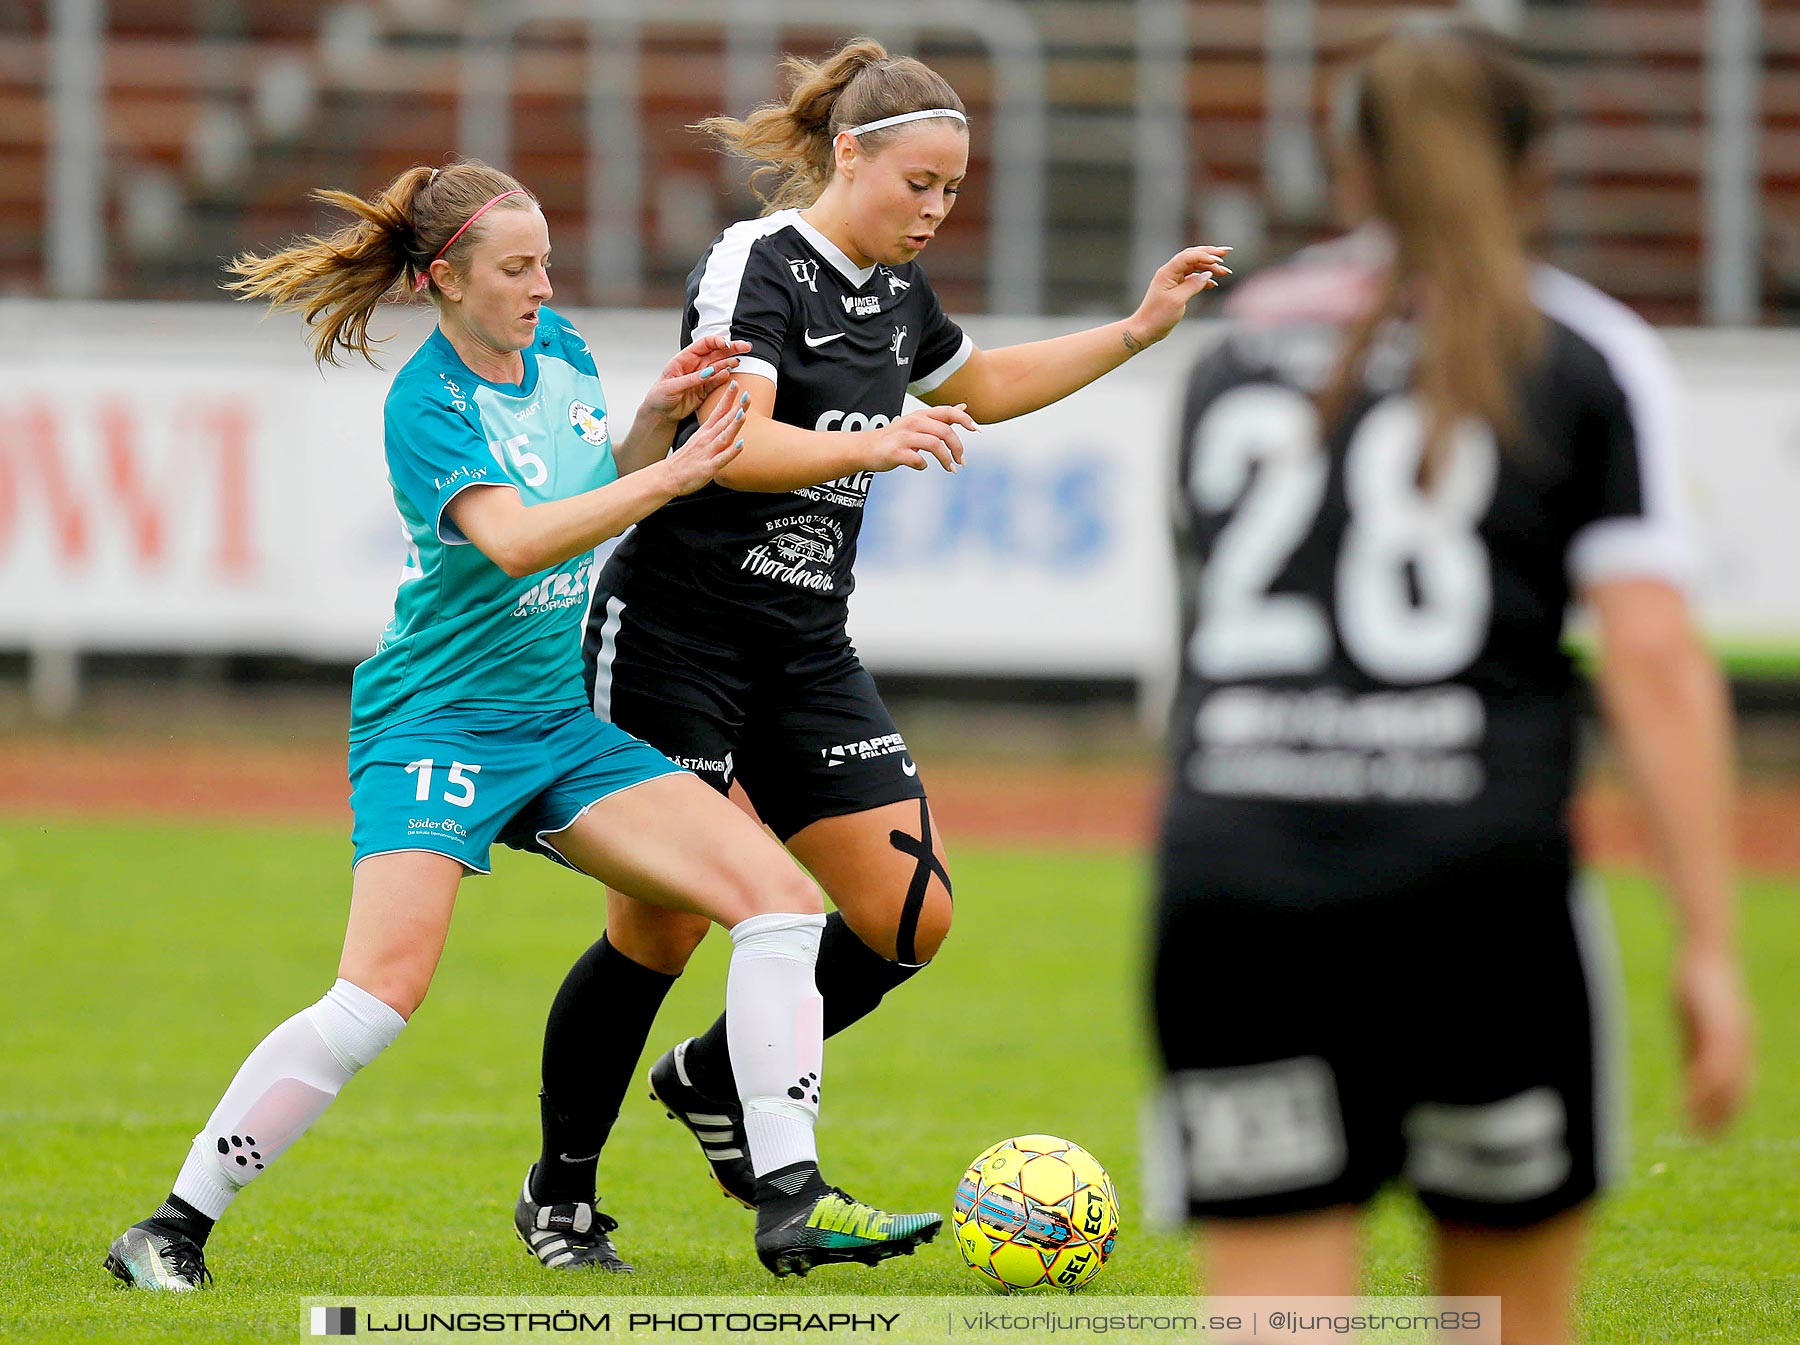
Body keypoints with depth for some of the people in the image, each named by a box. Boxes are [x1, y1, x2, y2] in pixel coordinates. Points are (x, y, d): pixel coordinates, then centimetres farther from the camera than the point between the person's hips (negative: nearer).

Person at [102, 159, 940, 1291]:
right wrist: (668, 476, -35)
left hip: (564, 726, 7)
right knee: (384, 994, -23)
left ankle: (791, 1202, -8)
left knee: (782, 899, -7)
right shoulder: (428, 406, -15)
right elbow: (516, 539, -30)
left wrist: (659, 417, 1)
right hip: (439, 720, -7)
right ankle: (175, 1229, -11)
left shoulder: (559, 347, 6)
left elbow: (605, 491, 21)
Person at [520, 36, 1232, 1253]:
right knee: (662, 930, -5)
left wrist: (1139, 331, 24)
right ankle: (562, 1188, 14)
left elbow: (980, 387, 31)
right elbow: (734, 444, -29)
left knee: (912, 916, -2)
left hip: (805, 653, 8)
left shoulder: (896, 286, 10)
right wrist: (873, 446, -44)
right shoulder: (758, 264, -14)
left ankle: (710, 1083, 20)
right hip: (676, 637, -7)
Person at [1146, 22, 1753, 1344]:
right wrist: (1710, 947, -3)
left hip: (1230, 885, 2)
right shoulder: (1588, 354, 7)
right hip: (1478, 887, -2)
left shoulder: (1239, 349, 19)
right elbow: (1655, 655, -3)